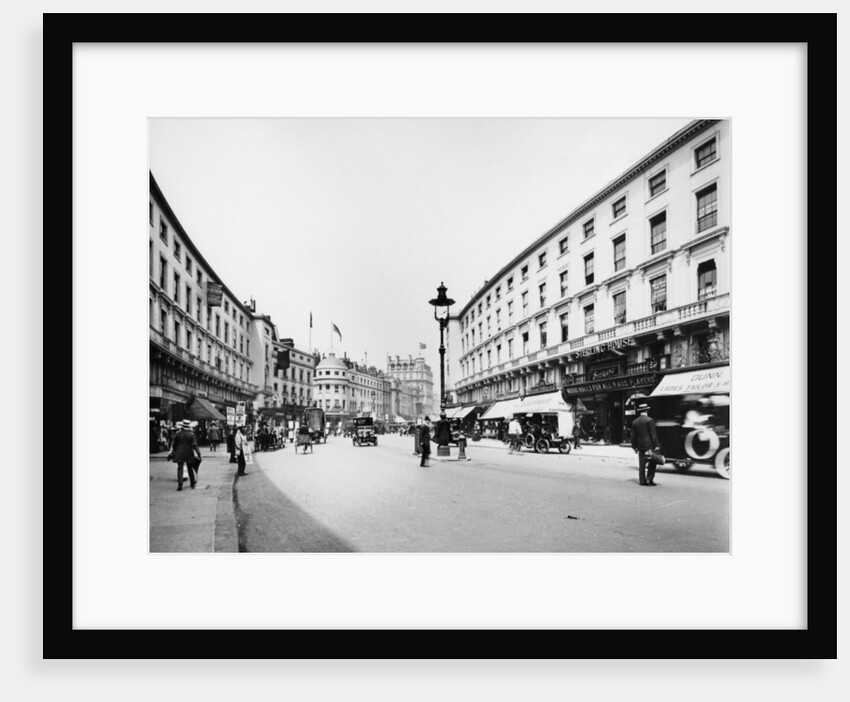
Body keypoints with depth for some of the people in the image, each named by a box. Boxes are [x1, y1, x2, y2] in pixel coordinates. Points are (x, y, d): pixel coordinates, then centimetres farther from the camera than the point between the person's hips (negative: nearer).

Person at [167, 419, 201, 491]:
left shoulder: (178, 434, -3)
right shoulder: (191, 434, -6)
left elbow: (173, 444, 4)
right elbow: (194, 445, -9)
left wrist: (171, 453, 16)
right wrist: (198, 453, -6)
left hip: (179, 454, -1)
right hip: (189, 454, 1)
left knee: (180, 469, 0)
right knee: (190, 469, 13)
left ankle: (180, 485, -13)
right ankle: (192, 484, 22)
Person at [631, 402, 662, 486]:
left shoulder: (634, 422, 7)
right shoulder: (650, 420, -9)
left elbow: (633, 436, 9)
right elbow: (653, 434, -11)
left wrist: (634, 446, 16)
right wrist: (656, 445, -8)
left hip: (640, 445, 5)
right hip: (649, 445, -5)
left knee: (641, 464, 8)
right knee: (652, 463, 4)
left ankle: (643, 481, 9)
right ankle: (650, 479, 0)